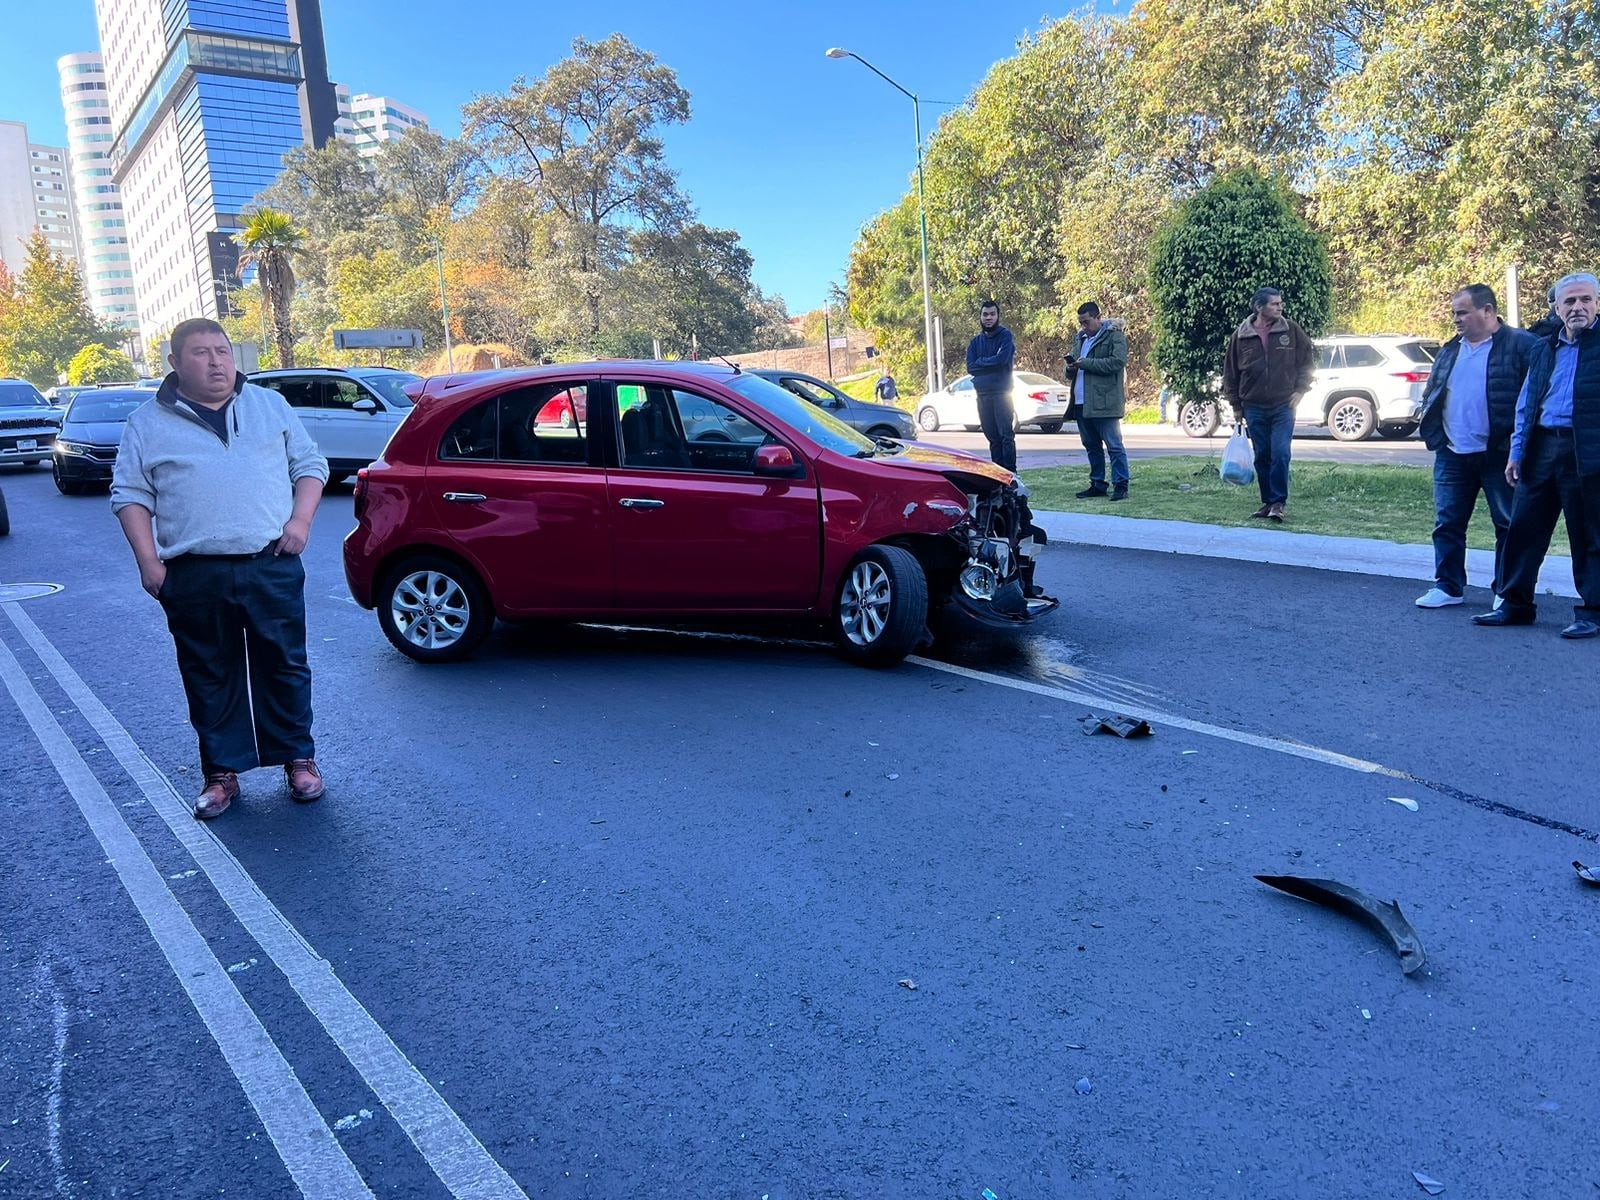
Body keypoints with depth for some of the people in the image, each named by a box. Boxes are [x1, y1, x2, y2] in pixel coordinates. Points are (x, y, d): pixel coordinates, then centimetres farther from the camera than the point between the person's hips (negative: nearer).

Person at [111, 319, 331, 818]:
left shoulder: (271, 406, 10)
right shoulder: (148, 424, 7)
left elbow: (310, 465, 10)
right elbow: (130, 495, 6)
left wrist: (300, 519, -6)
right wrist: (148, 560, -4)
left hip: (272, 567, 0)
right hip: (195, 576, 0)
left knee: (284, 667, 6)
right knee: (211, 678, 7)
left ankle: (298, 758, 19)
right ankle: (222, 772, 19)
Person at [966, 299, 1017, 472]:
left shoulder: (1005, 336, 0)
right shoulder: (976, 341, 15)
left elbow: (1002, 359, -16)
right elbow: (970, 367, 4)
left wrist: (981, 362, -3)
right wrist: (991, 364, -7)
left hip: (1001, 393, -5)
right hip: (982, 394, 5)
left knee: (1006, 435, -10)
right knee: (993, 437, 8)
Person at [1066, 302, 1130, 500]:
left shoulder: (1114, 336, -3)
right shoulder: (1080, 338, 20)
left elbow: (1118, 362, -17)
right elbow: (1074, 368, 27)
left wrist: (1086, 363, -16)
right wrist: (1071, 368, 2)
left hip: (1104, 402, -8)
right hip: (1082, 402, 8)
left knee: (1114, 445, -6)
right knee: (1091, 446, 12)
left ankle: (1121, 485, -3)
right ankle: (1097, 484, 20)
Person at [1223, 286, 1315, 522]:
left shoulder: (1291, 330, -1)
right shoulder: (1241, 335, 0)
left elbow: (1309, 359, 8)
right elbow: (1230, 372, 6)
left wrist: (1300, 389, 0)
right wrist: (1236, 406, 6)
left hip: (1283, 406, -1)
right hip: (1254, 408, 2)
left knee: (1280, 454, -10)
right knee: (1262, 457, 8)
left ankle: (1278, 502, -2)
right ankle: (1267, 501, 19)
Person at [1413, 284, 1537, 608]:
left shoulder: (1521, 345, -5)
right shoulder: (1450, 350, 14)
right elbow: (1431, 394, 19)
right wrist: (1433, 434, 6)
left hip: (1499, 455, -5)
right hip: (1452, 456, 5)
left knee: (1508, 525, 4)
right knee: (1447, 523, 7)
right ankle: (1447, 587, 17)